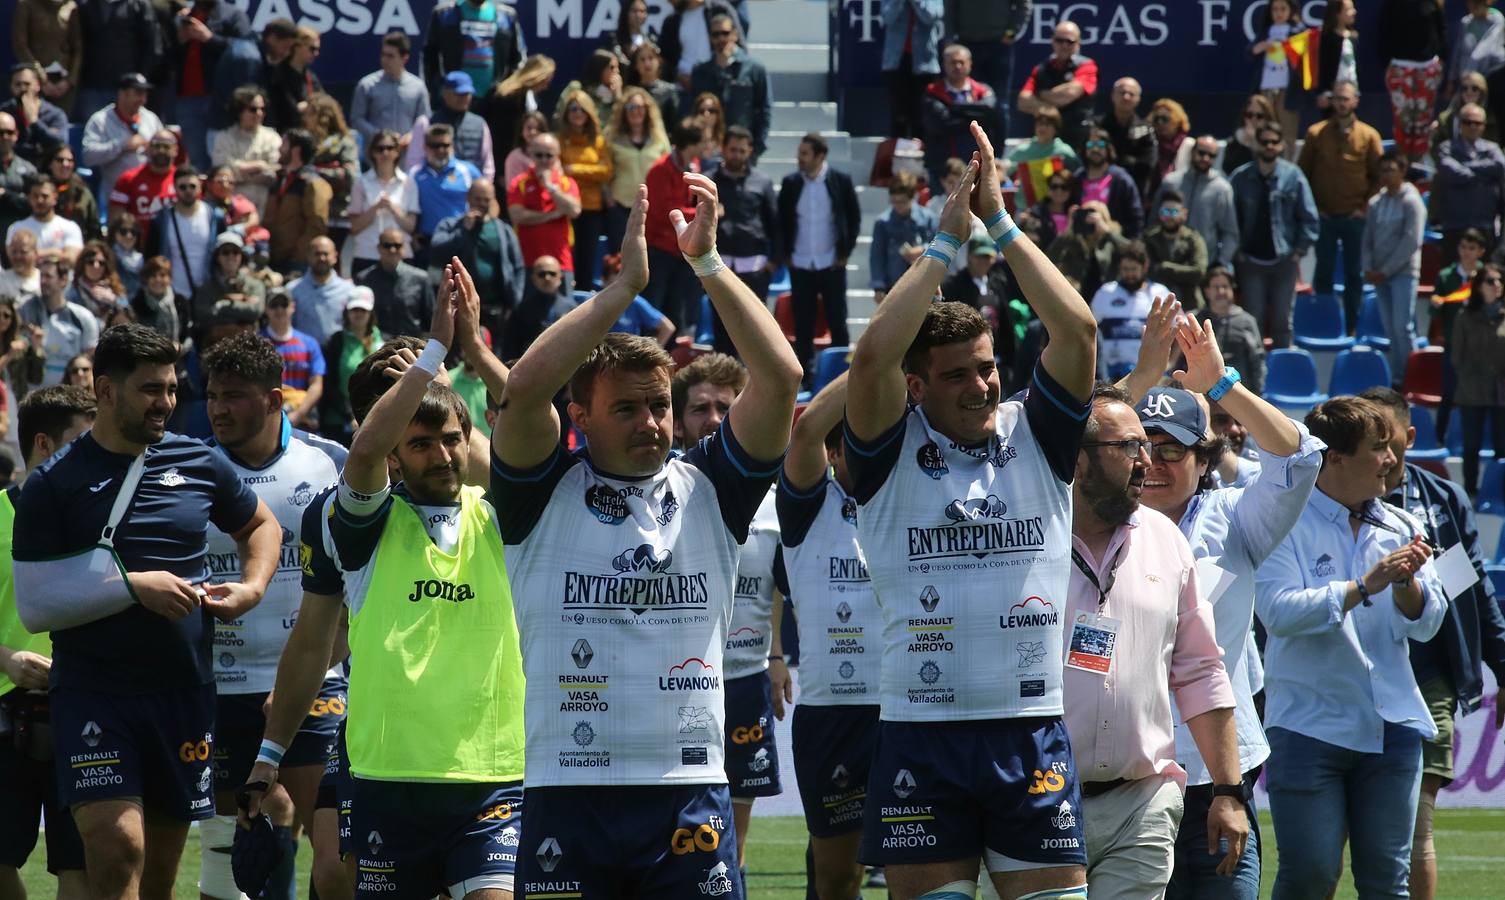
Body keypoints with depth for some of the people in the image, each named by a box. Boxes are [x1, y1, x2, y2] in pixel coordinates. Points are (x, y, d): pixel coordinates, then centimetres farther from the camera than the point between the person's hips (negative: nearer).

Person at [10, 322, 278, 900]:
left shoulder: (199, 464, 7)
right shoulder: (53, 486, -4)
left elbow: (261, 526, 26)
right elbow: (33, 607, -9)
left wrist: (251, 587, 6)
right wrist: (133, 587, -16)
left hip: (184, 692, 4)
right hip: (92, 695, -4)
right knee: (117, 849, -21)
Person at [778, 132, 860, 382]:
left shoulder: (840, 181, -4)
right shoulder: (791, 183, 1)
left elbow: (854, 218, 2)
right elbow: (782, 221, 10)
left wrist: (845, 252, -3)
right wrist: (786, 254, 3)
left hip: (831, 265, -2)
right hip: (801, 266, 2)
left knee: (837, 323, 3)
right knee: (802, 325, 5)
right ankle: (806, 376, 11)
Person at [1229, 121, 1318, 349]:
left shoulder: (1293, 176, -2)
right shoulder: (1241, 177, -3)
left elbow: (1309, 217, 2)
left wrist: (1300, 251, -4)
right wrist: (1237, 251, -4)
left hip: (1284, 260, 0)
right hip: (1251, 260, 0)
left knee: (1282, 321, 6)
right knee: (1252, 319, -2)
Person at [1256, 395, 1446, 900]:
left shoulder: (1400, 528, 11)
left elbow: (1426, 625, 6)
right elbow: (1278, 610, -18)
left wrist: (1406, 583, -15)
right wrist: (1365, 585, -21)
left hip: (1391, 726, 4)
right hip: (1309, 722, -4)